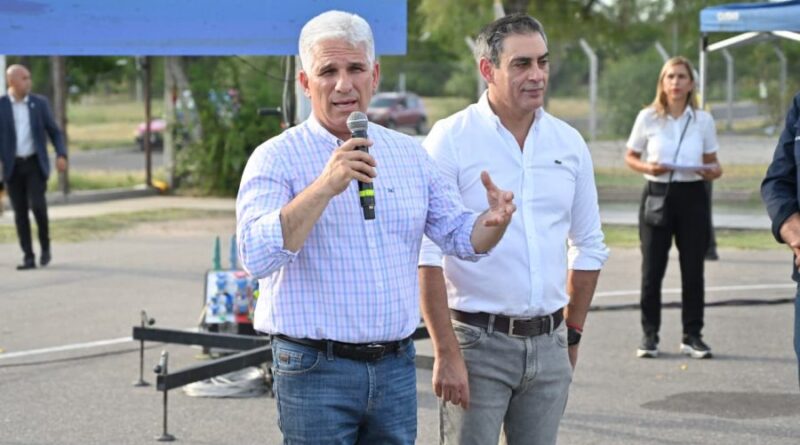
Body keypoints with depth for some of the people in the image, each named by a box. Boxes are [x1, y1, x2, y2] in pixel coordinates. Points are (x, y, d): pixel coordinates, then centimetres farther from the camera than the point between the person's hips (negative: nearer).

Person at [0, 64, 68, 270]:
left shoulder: (40, 103, 1)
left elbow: (54, 132, 5)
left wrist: (61, 155, -11)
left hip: (35, 163, 0)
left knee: (37, 205, -16)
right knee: (20, 212, 0)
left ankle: (45, 246, 6)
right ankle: (29, 257, 6)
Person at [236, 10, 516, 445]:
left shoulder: (409, 153, 10)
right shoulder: (277, 158, -7)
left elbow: (461, 236, 12)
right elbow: (256, 255, -21)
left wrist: (494, 221, -10)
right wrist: (325, 186, -29)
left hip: (395, 367, 5)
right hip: (315, 370, -5)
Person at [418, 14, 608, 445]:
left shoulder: (569, 143, 7)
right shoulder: (451, 139, -8)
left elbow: (589, 247, 16)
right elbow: (426, 255, -12)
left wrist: (572, 336, 16)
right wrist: (446, 353, -15)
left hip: (547, 344, 5)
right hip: (477, 340, -4)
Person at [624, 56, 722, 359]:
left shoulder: (703, 120, 5)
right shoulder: (648, 118, 1)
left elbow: (711, 160, 12)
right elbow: (630, 157, 7)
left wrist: (714, 171, -11)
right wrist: (648, 168, -13)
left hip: (692, 196, 1)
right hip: (657, 194, -1)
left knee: (693, 268, 3)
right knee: (652, 268, 0)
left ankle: (692, 335, 13)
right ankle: (649, 334, 10)